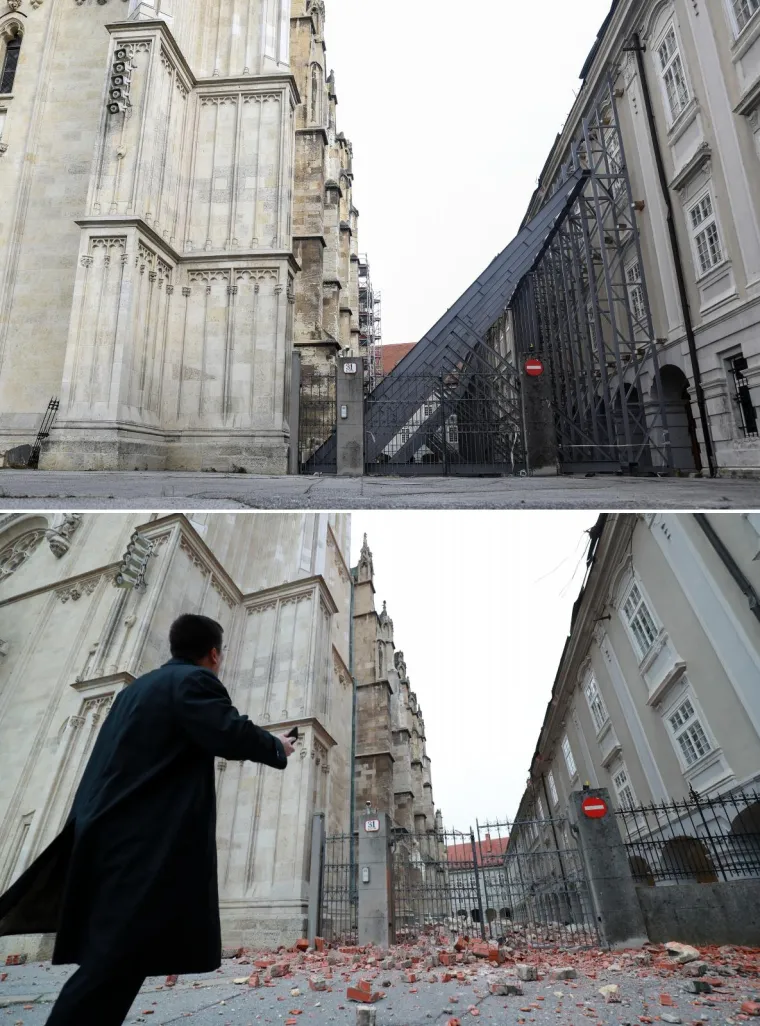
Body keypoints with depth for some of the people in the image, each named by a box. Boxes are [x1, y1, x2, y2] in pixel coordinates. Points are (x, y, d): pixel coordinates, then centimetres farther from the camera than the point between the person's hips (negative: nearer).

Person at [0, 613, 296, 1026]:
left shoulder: (135, 688, 22)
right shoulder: (195, 680, -7)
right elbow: (232, 734, -20)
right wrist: (276, 747, -4)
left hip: (112, 833, 10)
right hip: (149, 841, -10)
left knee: (109, 954, 14)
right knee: (117, 959, -10)